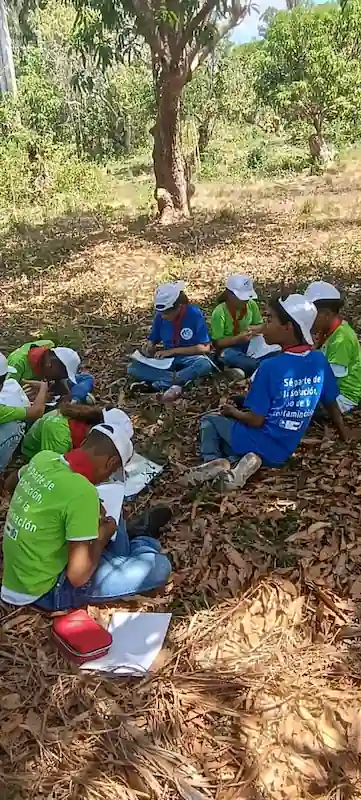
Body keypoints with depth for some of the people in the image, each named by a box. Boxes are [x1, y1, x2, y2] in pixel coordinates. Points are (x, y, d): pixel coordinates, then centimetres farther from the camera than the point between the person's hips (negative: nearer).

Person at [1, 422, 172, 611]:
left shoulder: (42, 458, -9)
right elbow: (78, 576, -27)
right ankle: (141, 541, 25)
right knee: (159, 566, -6)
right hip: (44, 591, -8)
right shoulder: (83, 492, -30)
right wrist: (103, 536, -9)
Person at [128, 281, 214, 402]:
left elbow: (205, 347, -17)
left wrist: (173, 351, -20)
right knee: (133, 368, -20)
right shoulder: (160, 316, -6)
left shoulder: (194, 314, -17)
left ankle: (154, 385, -30)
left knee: (205, 365, -39)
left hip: (189, 358, -3)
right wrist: (150, 348, -16)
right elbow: (153, 339, 9)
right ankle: (176, 382, -31)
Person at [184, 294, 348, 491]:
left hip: (260, 443, -6)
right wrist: (346, 437, 23)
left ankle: (214, 460, -7)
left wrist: (233, 412, 3)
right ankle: (242, 460, -4)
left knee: (209, 420, 19)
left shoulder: (270, 367, -21)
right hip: (283, 451, 6)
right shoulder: (319, 360, -5)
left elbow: (256, 420, -17)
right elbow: (332, 404, 7)